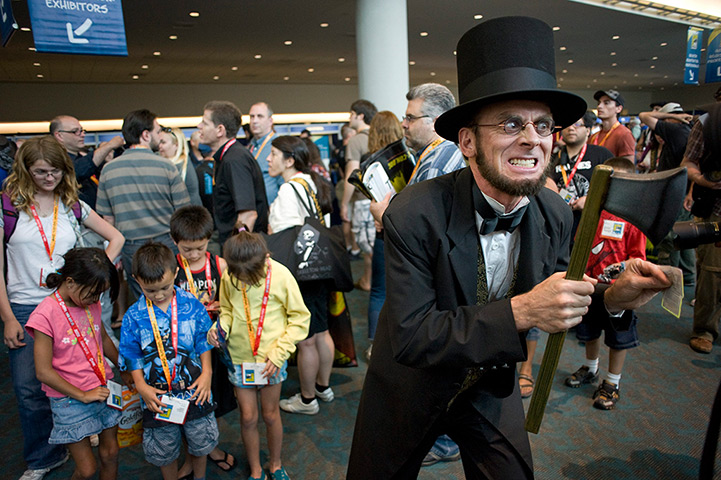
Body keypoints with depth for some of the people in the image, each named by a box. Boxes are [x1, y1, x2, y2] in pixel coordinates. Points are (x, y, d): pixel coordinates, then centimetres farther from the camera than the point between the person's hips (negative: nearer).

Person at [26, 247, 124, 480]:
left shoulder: (91, 303, -1)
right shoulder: (45, 315, -20)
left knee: (110, 454, 14)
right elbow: (44, 372, -17)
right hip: (70, 400, -5)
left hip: (103, 390, 6)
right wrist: (82, 395, -15)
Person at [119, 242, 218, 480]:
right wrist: (141, 386, -12)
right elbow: (132, 356, -2)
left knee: (201, 442, 19)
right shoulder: (133, 316, -10)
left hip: (195, 390, 1)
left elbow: (204, 342, 0)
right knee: (164, 450, 18)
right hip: (158, 397, 0)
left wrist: (206, 372, -8)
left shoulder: (192, 305, -10)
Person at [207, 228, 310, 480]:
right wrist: (220, 326, -15)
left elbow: (300, 319, -9)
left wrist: (279, 353, -14)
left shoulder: (280, 276, -18)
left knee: (271, 414, 14)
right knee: (248, 417, 10)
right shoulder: (228, 277, -12)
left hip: (271, 359, -1)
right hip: (239, 357, 2)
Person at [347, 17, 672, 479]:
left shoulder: (556, 215, -13)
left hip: (491, 389, 4)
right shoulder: (414, 215, -30)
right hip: (412, 388, -3)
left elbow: (556, 305, 0)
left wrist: (611, 298, -20)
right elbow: (409, 339, -32)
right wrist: (519, 312, -41)